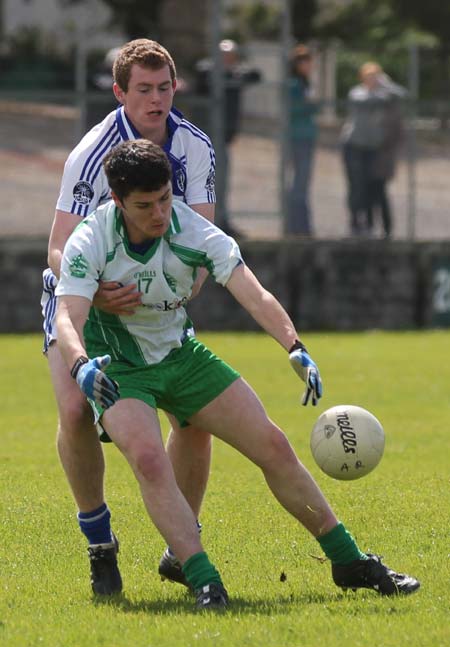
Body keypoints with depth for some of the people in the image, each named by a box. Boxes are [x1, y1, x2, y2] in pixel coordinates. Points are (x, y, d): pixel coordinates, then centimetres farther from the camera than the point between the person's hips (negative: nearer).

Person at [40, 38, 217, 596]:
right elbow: (59, 250, -28)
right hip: (80, 290, -4)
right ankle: (99, 544, -5)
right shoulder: (94, 153, -24)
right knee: (76, 409, -24)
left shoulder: (195, 149, -9)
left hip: (158, 297, 4)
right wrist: (95, 293, -48)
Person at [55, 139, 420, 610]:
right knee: (149, 460, -32)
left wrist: (294, 349, -45)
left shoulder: (193, 231, -18)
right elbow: (68, 318, -34)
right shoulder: (90, 242, -23)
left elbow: (254, 295, -28)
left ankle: (349, 562, 11)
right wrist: (81, 367, -56)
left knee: (273, 446, -1)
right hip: (119, 370, -3)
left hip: (180, 355, 3)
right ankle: (203, 582, -30)